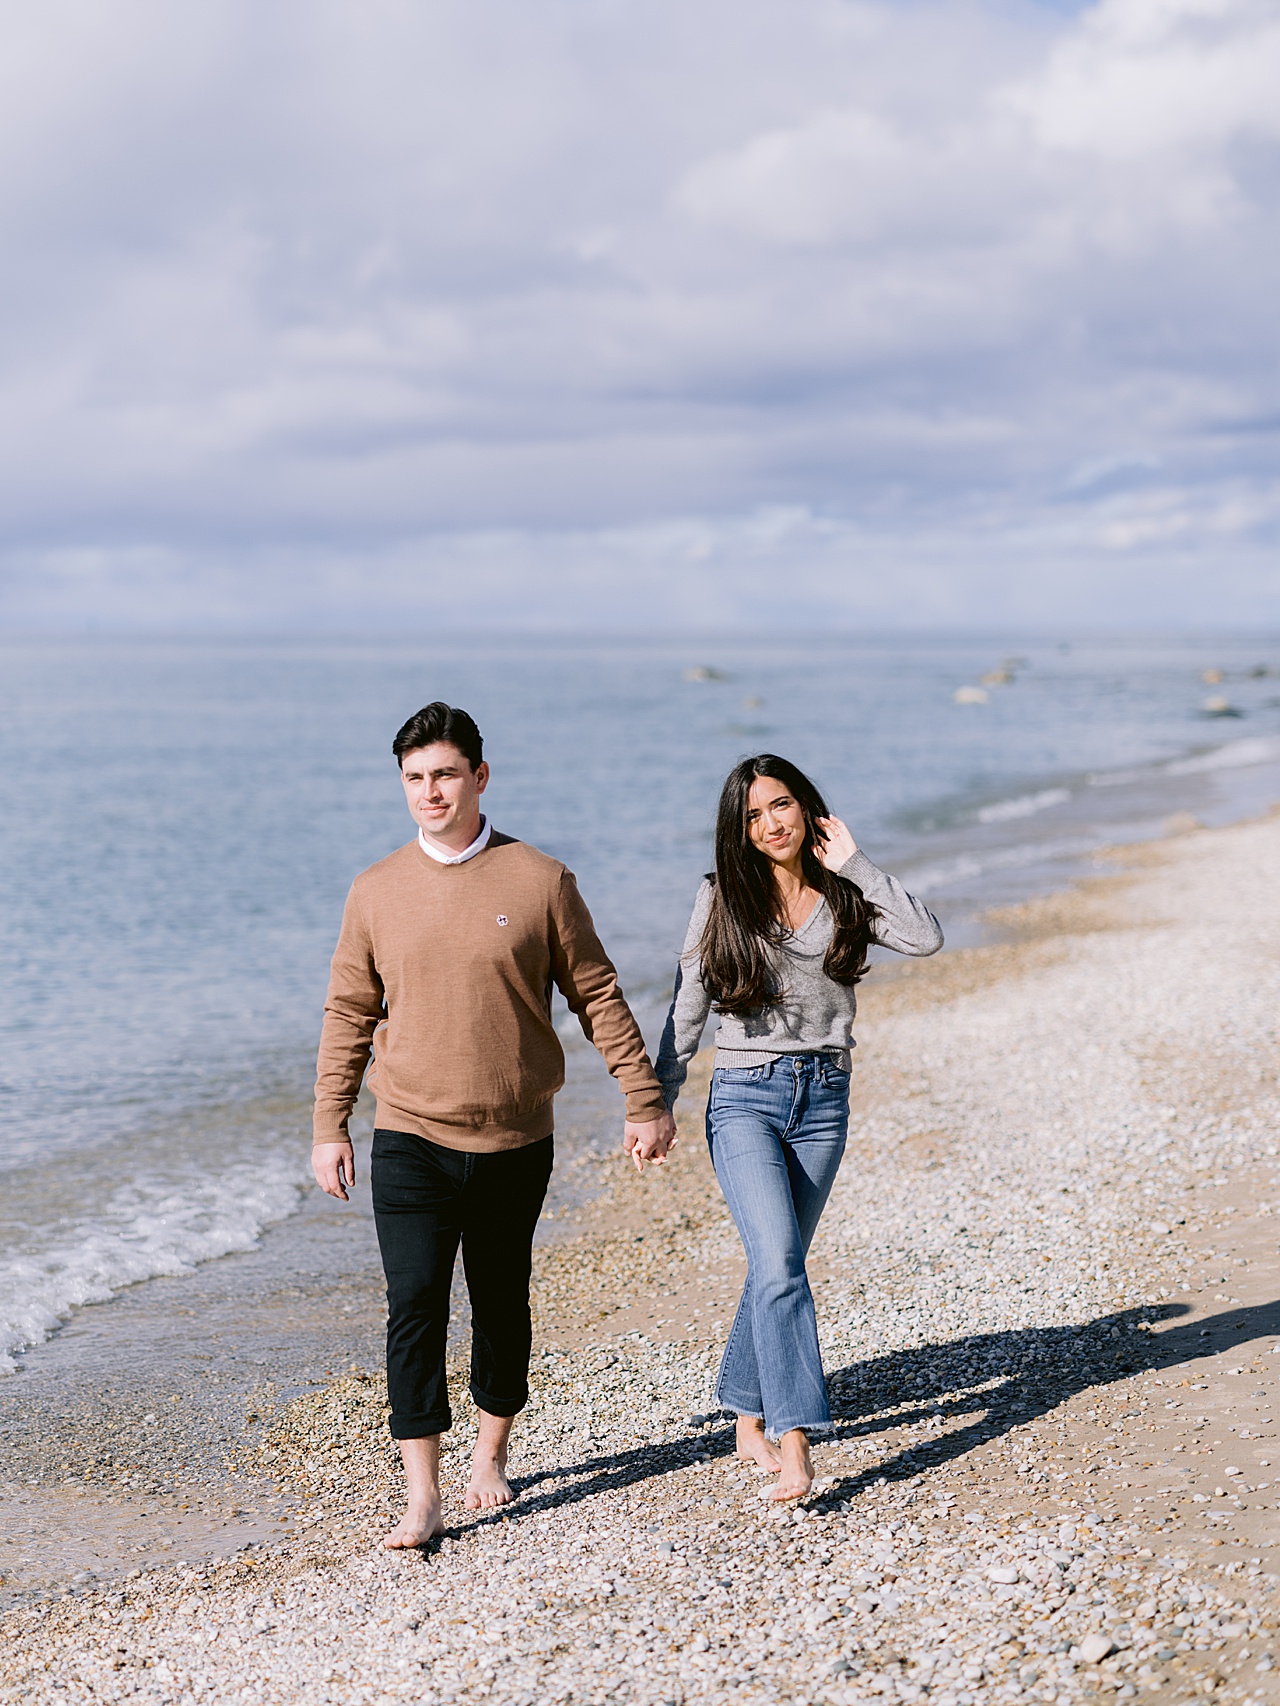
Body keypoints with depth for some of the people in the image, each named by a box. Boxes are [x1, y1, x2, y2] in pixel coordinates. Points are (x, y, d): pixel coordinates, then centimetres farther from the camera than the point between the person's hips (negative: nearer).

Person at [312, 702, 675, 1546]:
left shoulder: (541, 881, -3)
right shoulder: (377, 891, 2)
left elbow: (599, 997, 2)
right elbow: (349, 1015, 7)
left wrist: (646, 1100, 1)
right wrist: (330, 1127, 4)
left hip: (516, 1143, 0)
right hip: (411, 1140, 0)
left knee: (502, 1307, 13)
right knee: (415, 1307, -9)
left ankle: (493, 1453, 33)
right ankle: (423, 1497, -6)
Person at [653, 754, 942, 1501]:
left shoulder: (843, 898, 4)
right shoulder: (723, 900, 0)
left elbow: (927, 938, -13)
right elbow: (688, 1011, 4)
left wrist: (855, 865, -11)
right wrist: (657, 1103, 1)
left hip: (824, 1098, 3)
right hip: (745, 1096, -3)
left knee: (778, 1264, 10)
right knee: (779, 1263, -17)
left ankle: (751, 1422, 25)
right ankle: (795, 1438, -21)